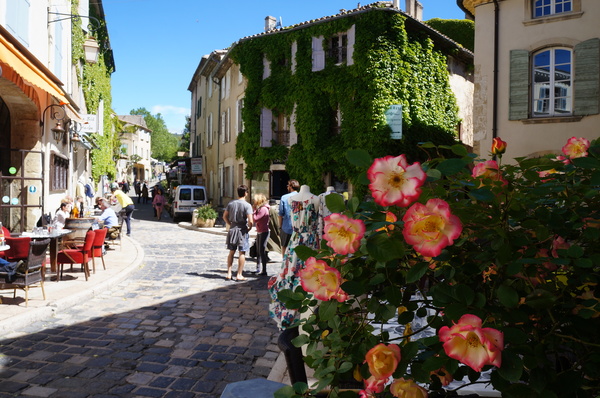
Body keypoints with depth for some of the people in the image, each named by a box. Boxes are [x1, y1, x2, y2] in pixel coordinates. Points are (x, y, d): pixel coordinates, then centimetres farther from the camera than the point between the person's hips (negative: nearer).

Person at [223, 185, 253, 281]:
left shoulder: (231, 203, 3)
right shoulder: (247, 205, -13)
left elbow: (225, 216, 10)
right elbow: (250, 221, -20)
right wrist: (249, 228, -3)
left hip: (232, 229, 5)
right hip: (242, 231, -5)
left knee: (231, 252, 14)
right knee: (242, 253, 4)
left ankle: (229, 273, 16)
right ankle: (239, 275, 6)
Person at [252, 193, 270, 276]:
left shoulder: (263, 209, -17)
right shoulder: (259, 208, 13)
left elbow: (255, 219, -22)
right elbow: (256, 220, 8)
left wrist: (254, 211, -11)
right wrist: (255, 209, 2)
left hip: (263, 232, -10)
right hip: (259, 232, 10)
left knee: (262, 251, -7)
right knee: (258, 251, 15)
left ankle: (264, 271, -3)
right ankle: (258, 269, 25)